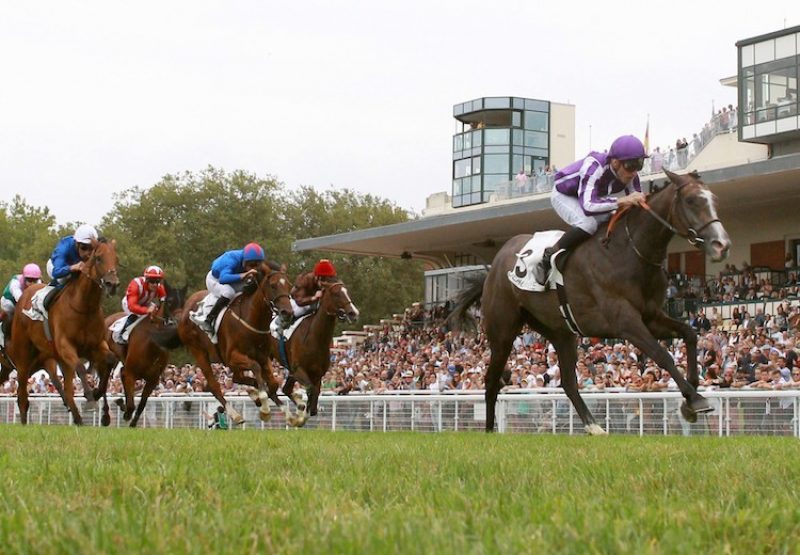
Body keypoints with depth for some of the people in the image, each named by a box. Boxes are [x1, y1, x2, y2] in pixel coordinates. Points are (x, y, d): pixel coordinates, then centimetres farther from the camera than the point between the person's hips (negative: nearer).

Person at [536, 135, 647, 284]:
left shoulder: (630, 173, -22)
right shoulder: (594, 167, -42)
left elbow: (638, 201, -12)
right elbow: (588, 206, -52)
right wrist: (622, 201, -62)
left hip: (592, 195, 7)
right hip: (564, 195, -7)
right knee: (588, 224, -32)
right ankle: (549, 257, -16)